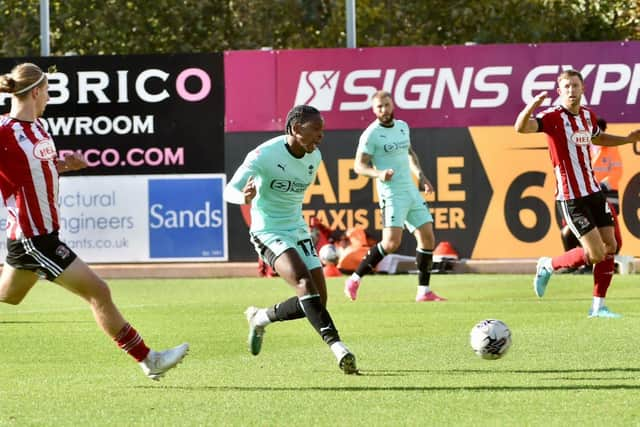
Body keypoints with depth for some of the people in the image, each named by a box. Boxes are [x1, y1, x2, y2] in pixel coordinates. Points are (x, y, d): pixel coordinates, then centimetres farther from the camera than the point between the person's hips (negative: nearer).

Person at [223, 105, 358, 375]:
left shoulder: (314, 157, 2)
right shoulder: (264, 155, -18)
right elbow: (229, 190, -18)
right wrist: (244, 197, -39)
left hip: (298, 231, 7)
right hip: (268, 233, -7)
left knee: (317, 300, -1)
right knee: (304, 283, -29)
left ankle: (260, 318, 24)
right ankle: (336, 346, -35)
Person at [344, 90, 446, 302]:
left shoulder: (402, 126, 11)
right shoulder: (371, 134, -10)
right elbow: (359, 165, -11)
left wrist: (420, 176, 16)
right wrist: (378, 174, -29)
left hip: (411, 190, 7)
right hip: (391, 194, -7)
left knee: (427, 237, 3)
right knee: (392, 242, -19)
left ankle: (424, 291, 11)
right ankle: (355, 279, -6)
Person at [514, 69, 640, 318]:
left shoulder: (588, 116, 8)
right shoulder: (553, 117, -14)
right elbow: (521, 128, -31)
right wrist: (531, 107, -49)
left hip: (593, 192, 7)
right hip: (571, 198, -7)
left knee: (610, 246, 4)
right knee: (596, 254, -10)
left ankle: (598, 306, 14)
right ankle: (548, 266, 13)